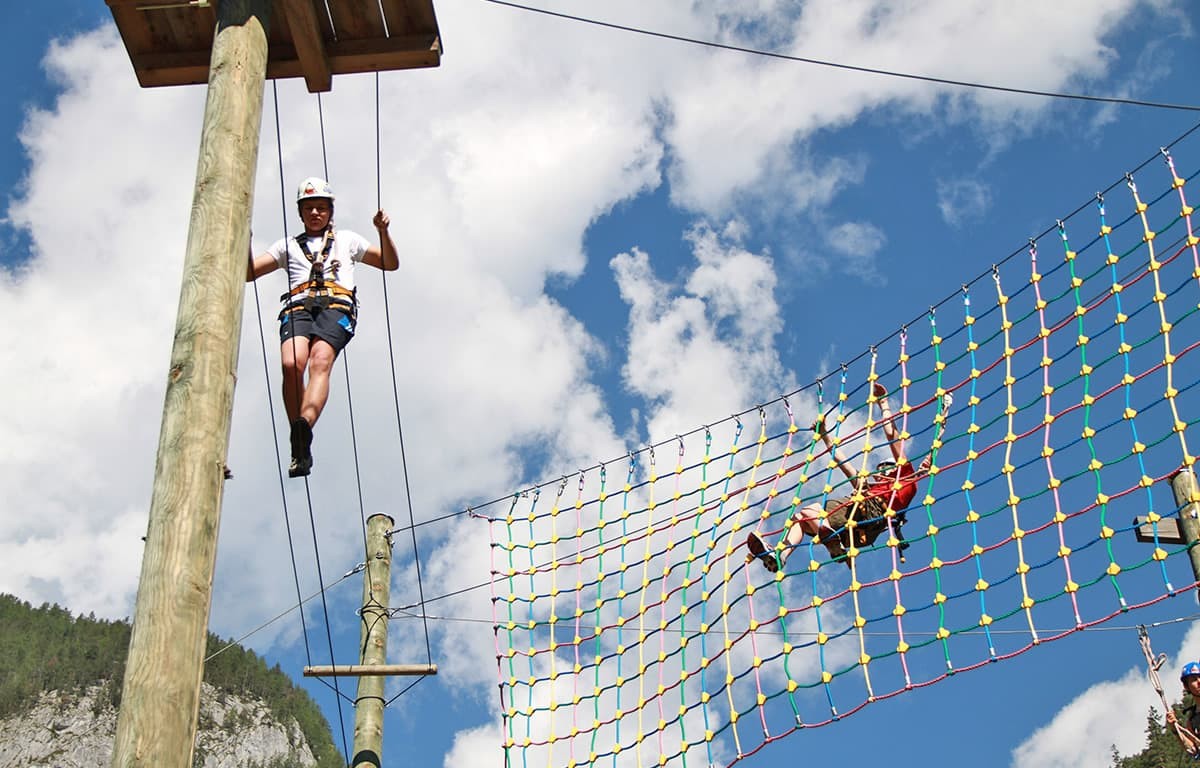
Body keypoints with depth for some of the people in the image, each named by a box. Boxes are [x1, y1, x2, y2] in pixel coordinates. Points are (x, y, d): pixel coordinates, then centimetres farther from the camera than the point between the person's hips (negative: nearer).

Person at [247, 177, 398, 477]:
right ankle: (300, 443, -28)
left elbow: (391, 263, 29)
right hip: (298, 306, 1)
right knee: (291, 363, -31)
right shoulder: (288, 245, 34)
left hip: (337, 306, -1)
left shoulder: (347, 240, 33)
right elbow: (249, 272, 25)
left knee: (321, 360, -33)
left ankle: (305, 425, -57)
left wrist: (383, 232, 13)